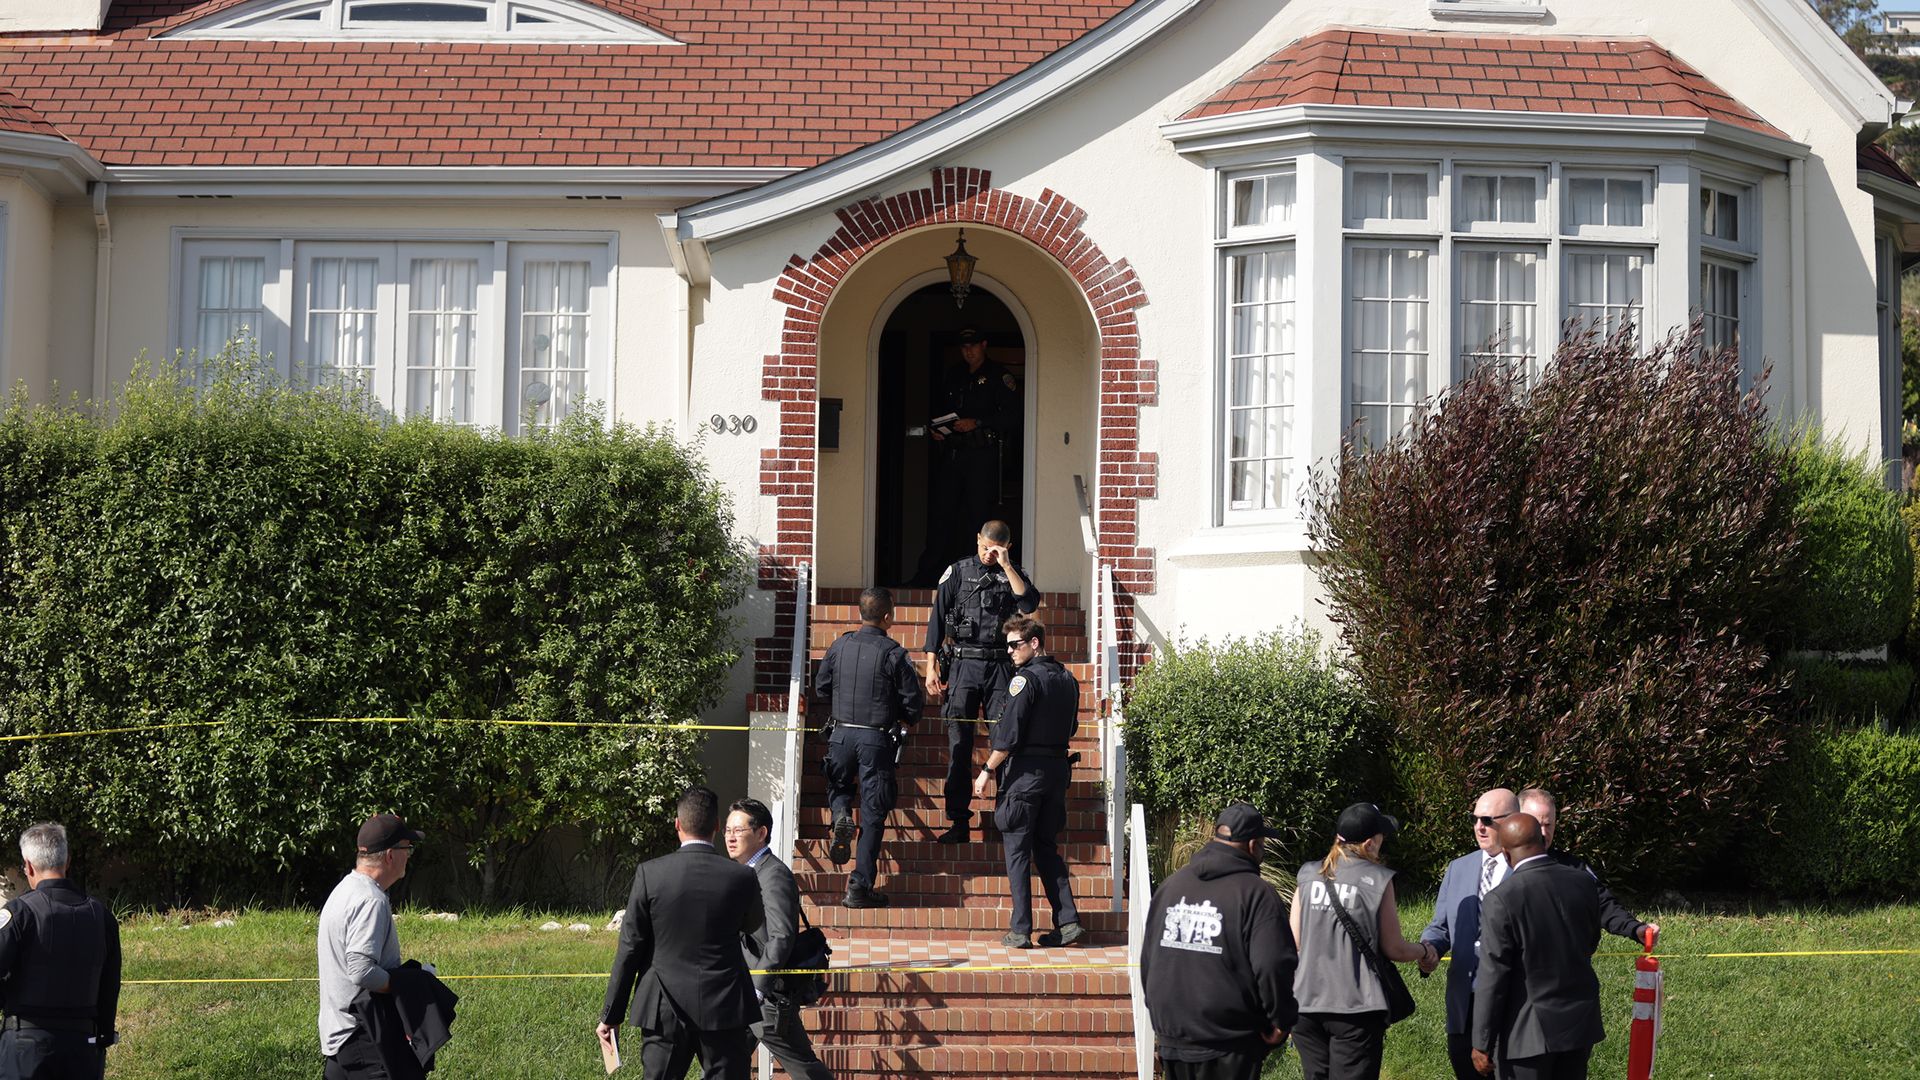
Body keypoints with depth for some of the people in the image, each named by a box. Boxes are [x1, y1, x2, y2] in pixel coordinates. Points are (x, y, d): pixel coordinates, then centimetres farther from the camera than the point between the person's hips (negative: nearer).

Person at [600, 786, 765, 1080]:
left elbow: (629, 949, -4)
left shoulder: (650, 873, -7)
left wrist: (611, 1015, 3)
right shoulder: (742, 877, -6)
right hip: (724, 1010, 0)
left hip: (665, 1011, 0)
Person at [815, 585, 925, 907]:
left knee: (838, 787, 29)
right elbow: (914, 702, -8)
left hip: (842, 734, 3)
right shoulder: (894, 654, -11)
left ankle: (841, 816, -5)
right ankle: (860, 887, 2)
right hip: (878, 739, -3)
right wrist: (901, 718, 14)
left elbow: (821, 687, 10)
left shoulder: (840, 646, 0)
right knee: (873, 814, 3)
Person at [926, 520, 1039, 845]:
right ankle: (959, 822, 0)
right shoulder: (957, 571, 8)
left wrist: (1007, 566, -10)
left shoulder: (1014, 574, 10)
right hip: (963, 663, 0)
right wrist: (932, 667, 1)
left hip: (1001, 666, 0)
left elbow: (1030, 604, -10)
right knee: (959, 743, -2)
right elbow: (937, 619, 7)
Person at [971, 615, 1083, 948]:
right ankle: (1067, 921, 6)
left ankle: (1020, 930, -1)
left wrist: (988, 770, -9)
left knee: (1017, 850, 0)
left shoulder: (1026, 679, -14)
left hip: (1025, 771, -7)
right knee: (1046, 848, 15)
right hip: (1058, 769, 7)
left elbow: (1009, 734, -17)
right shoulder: (1068, 680, 10)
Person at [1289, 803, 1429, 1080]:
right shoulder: (1378, 881, -7)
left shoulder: (1308, 876, 4)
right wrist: (1425, 951, 18)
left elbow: (1294, 941, 6)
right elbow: (1394, 950, -2)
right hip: (1355, 1008, -4)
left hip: (1306, 1005, 4)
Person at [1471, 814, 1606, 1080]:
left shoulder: (1502, 899, -18)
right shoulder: (1585, 884, -2)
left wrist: (1482, 1044, -8)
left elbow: (1493, 978, -15)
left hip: (1531, 1031, -5)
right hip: (1580, 1025, 5)